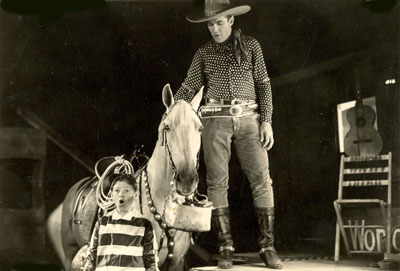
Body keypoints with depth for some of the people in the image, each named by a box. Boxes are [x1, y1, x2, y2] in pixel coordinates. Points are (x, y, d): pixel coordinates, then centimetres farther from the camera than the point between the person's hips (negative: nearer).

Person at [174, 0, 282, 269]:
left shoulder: (250, 45, 7)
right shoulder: (204, 53, 10)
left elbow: (264, 84, 7)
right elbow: (189, 87, 11)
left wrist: (267, 121, -1)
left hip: (248, 118, -1)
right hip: (216, 120, 1)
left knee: (262, 179, -5)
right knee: (217, 182, 0)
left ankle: (268, 246, 0)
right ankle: (225, 246, 7)